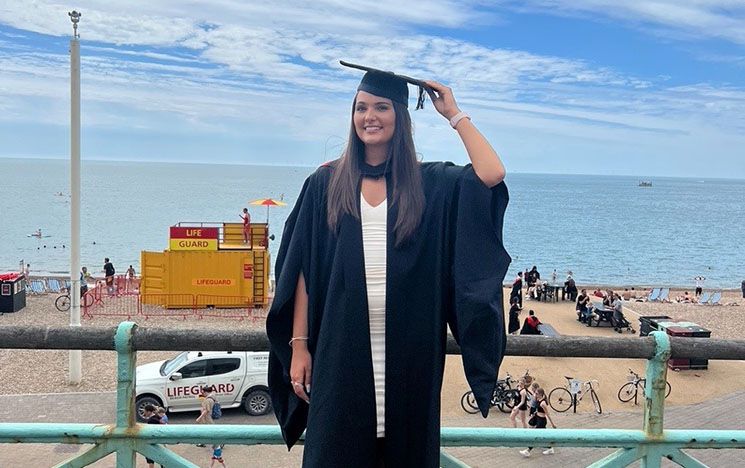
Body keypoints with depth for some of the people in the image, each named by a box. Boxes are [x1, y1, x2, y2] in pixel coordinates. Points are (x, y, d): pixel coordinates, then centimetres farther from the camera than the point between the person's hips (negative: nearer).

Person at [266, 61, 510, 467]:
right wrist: (298, 343, -1)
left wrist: (453, 114, -2)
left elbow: (492, 175, -12)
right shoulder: (326, 183, 5)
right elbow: (302, 270, 4)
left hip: (410, 349, 0)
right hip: (343, 347, 0)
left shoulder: (429, 183, 5)